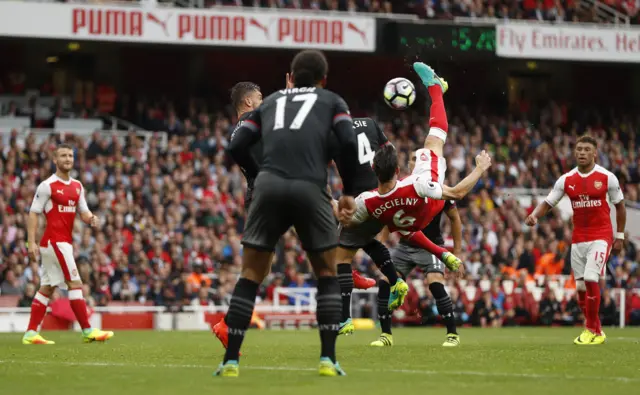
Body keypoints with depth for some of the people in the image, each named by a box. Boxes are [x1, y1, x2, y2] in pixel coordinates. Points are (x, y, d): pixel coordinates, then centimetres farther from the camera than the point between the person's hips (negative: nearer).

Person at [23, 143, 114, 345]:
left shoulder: (77, 186, 13)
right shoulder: (47, 186, -9)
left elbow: (83, 212, 15)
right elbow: (33, 214, -8)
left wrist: (91, 218, -9)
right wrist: (31, 242, -15)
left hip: (64, 241, 8)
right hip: (55, 240, -8)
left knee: (47, 288, 8)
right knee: (75, 283, -10)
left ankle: (31, 333, 10)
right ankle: (88, 331, -9)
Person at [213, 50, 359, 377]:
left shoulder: (270, 101, 27)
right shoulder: (331, 101, 21)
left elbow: (237, 146, 15)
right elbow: (349, 144, 4)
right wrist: (349, 192, 14)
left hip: (269, 187, 1)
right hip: (311, 189, -1)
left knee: (250, 276, 11)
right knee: (327, 274, 16)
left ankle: (231, 360, 4)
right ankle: (328, 359, 6)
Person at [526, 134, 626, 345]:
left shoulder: (607, 177, -5)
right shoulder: (566, 180, 1)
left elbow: (620, 206, 5)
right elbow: (548, 203, 4)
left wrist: (620, 236, 4)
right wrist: (534, 215, -18)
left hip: (601, 236, -4)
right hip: (578, 238, 4)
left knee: (590, 279, -18)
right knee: (581, 286, 3)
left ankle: (592, 330, -7)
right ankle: (595, 330, 19)